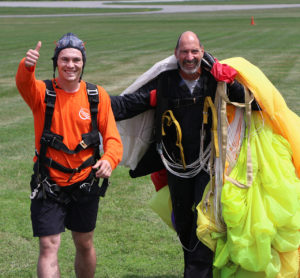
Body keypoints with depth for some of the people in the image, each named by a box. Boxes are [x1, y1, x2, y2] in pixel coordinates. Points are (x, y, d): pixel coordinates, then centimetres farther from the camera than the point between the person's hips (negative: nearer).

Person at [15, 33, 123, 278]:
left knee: (85, 245, 17)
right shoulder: (42, 92, -9)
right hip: (48, 186, -2)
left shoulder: (97, 96, -3)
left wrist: (109, 160, -27)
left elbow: (112, 137, -5)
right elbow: (24, 83, -32)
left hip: (85, 184, 3)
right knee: (49, 248, -8)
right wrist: (27, 66, -56)